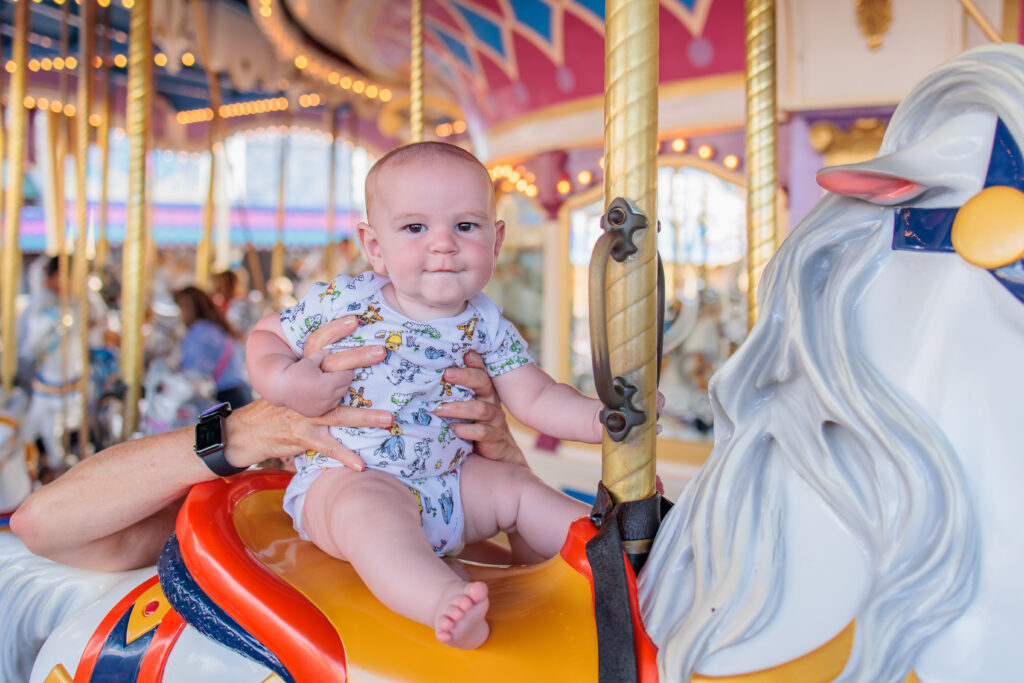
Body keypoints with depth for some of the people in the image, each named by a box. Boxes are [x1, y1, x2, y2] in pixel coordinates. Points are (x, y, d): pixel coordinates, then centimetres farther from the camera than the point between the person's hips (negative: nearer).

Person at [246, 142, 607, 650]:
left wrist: (599, 418, -16)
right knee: (371, 507, -36)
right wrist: (282, 380, -15)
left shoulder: (486, 327, 1)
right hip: (341, 478, -5)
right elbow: (266, 335, 7)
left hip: (446, 479, 5)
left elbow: (535, 399, 1)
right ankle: (443, 601, -56)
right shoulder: (341, 303, -7)